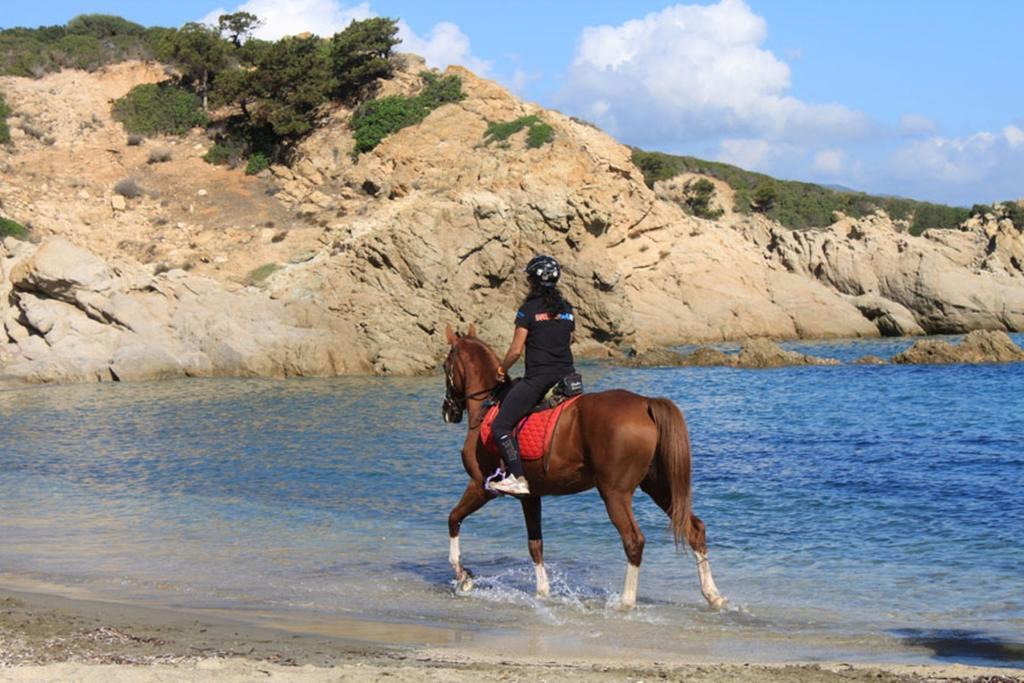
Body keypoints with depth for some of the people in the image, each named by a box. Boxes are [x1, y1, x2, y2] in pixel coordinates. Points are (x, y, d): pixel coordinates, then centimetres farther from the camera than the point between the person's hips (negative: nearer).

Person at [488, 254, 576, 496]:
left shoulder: (529, 309, -6)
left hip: (537, 378, -7)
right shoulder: (567, 309, 12)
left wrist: (502, 370, 8)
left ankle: (517, 478, -14)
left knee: (501, 425, -3)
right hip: (567, 376, 7)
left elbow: (516, 350, -8)